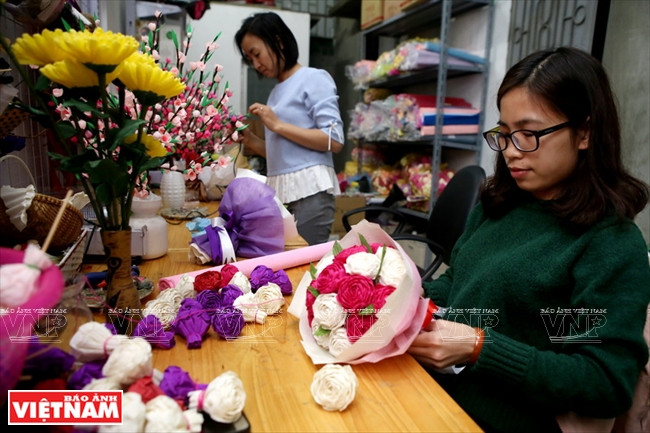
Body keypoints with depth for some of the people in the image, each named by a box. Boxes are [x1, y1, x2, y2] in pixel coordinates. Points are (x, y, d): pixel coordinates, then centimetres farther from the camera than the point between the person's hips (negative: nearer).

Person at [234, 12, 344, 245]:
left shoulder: (314, 78, -1)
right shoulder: (276, 92, 19)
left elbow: (334, 141, -12)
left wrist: (278, 125, -11)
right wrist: (252, 142, 3)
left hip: (309, 189, -6)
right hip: (280, 191, 7)